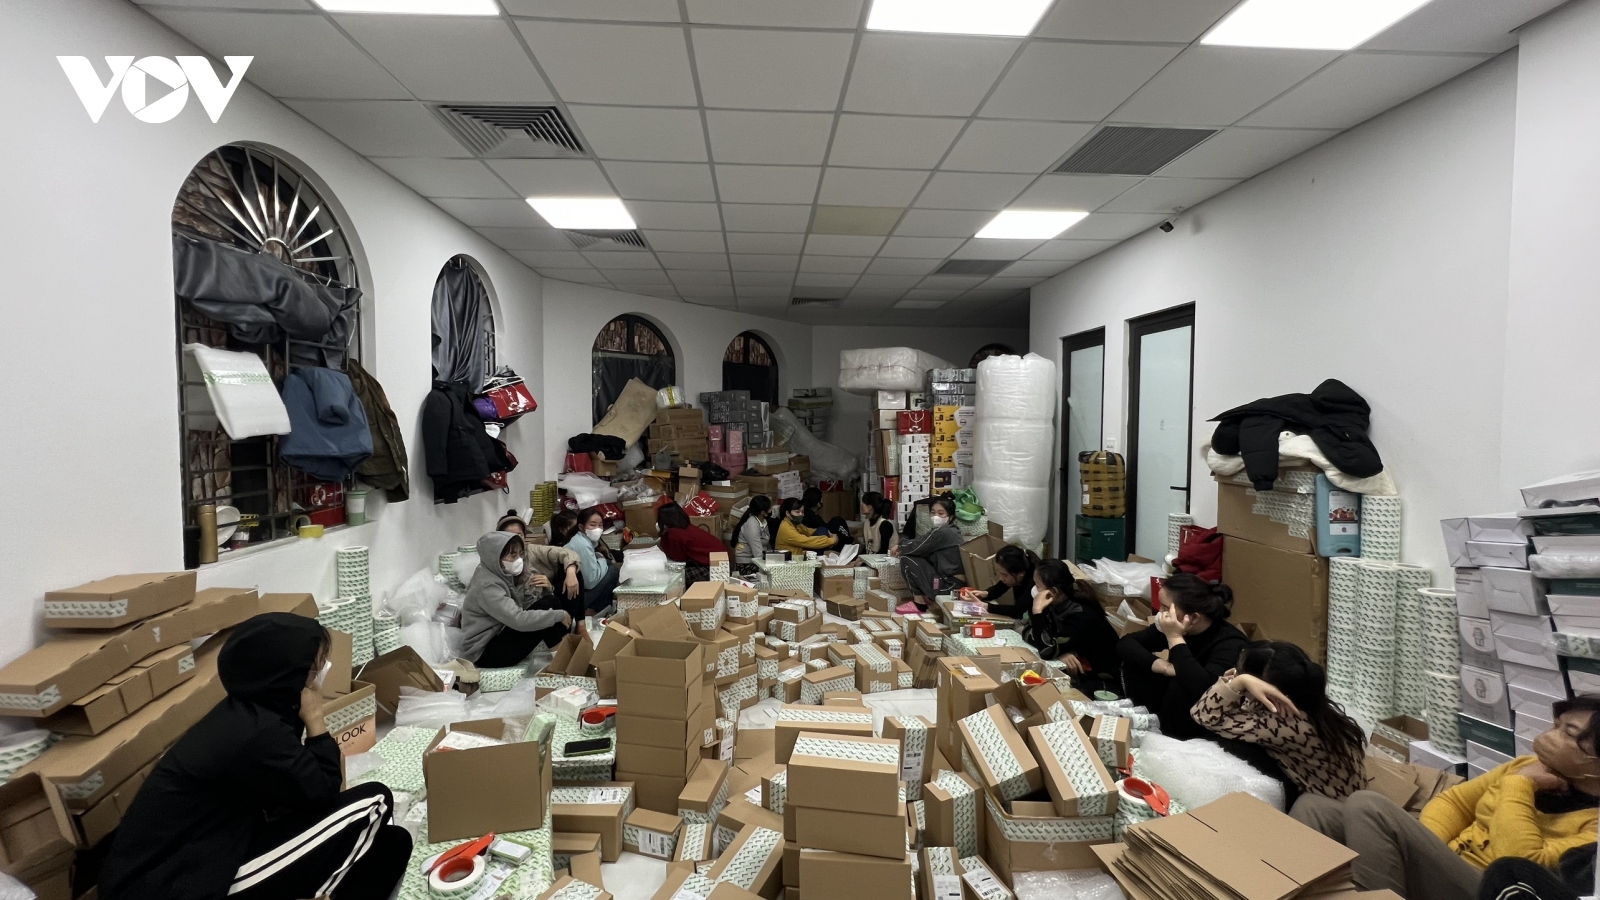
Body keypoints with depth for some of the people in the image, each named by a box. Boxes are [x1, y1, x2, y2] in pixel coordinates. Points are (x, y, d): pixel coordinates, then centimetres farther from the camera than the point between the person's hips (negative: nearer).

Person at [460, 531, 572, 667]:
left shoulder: (504, 574, 2)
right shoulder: (487, 586, -25)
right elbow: (519, 620, -34)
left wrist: (543, 589, -15)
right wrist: (559, 615, -26)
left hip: (500, 634, 9)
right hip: (484, 652, -9)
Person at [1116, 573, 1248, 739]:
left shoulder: (1230, 643, -27)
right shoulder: (1175, 626, -11)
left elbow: (1205, 689, -45)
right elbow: (1125, 643, -6)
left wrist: (1175, 638, -37)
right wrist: (1162, 666, -23)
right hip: (1177, 708, 6)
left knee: (1181, 686, -32)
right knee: (1134, 659, -8)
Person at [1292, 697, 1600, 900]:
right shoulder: (1529, 766, 13)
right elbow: (1453, 802, 17)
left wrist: (1519, 785, -13)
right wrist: (1423, 854, 0)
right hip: (1443, 870, 7)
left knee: (1368, 806, -30)